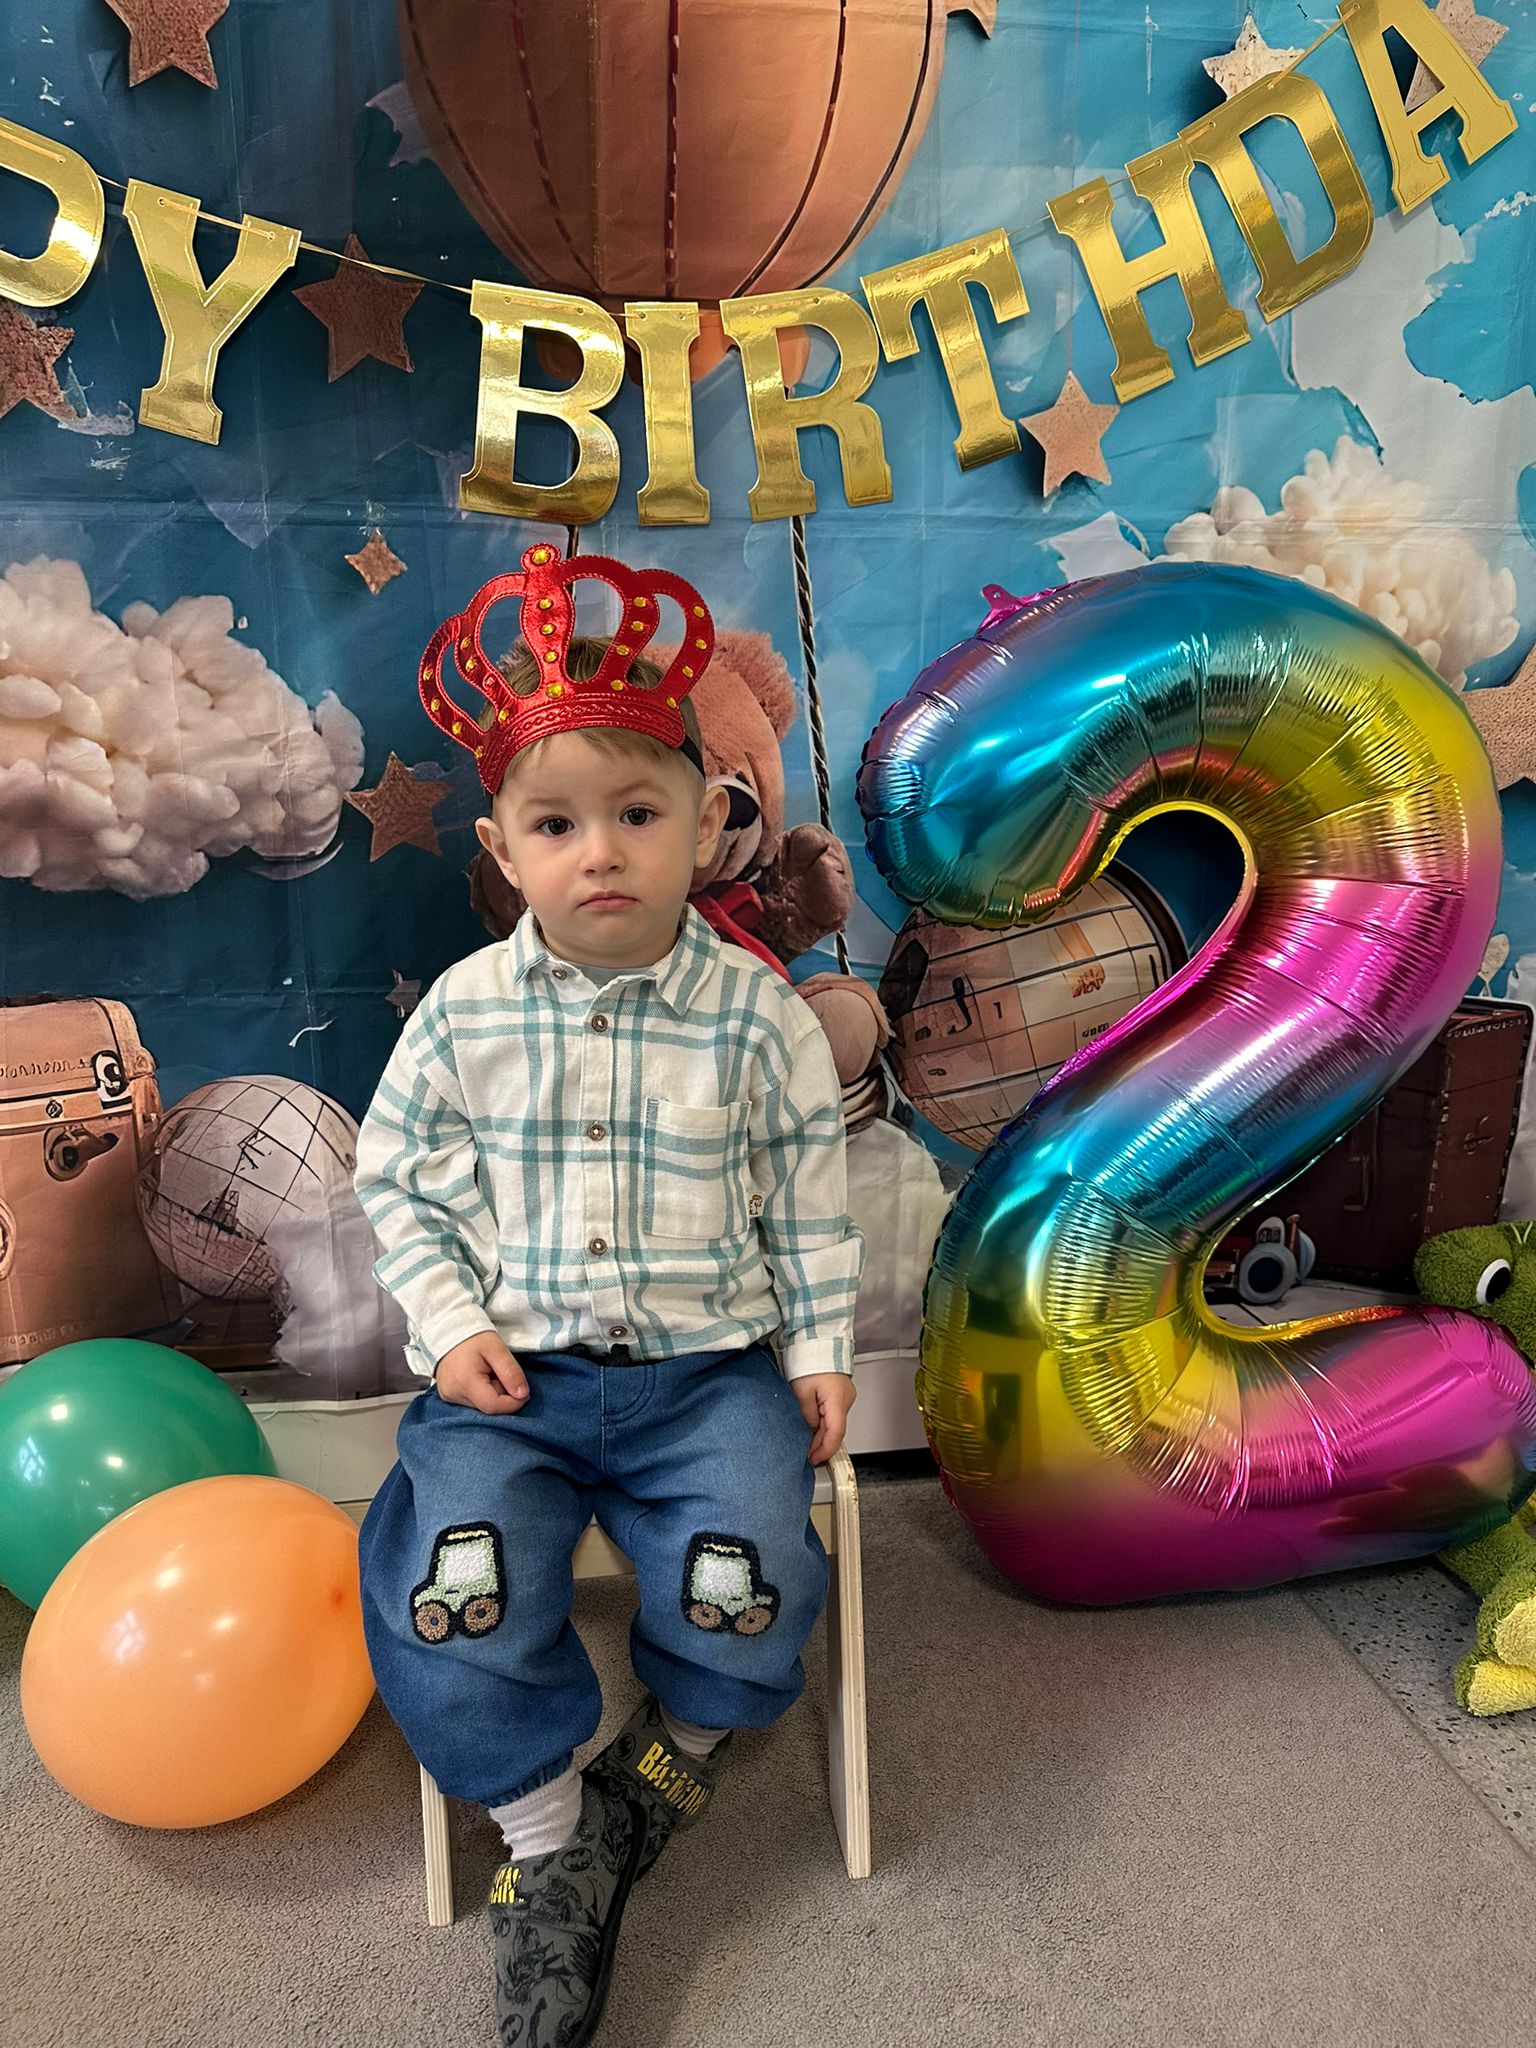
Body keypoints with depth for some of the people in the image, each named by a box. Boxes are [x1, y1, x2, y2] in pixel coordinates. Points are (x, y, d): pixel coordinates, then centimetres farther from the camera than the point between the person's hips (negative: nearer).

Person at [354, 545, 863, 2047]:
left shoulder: (755, 1014, -5)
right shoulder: (466, 1010, -3)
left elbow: (809, 1196, 4)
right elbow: (397, 1174, 7)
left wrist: (820, 1350, 3)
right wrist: (451, 1324, -3)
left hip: (711, 1367, 0)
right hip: (516, 1369, 1)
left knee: (746, 1580, -18)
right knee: (450, 1596, -17)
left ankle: (678, 1747, 20)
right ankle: (548, 1838, 12)